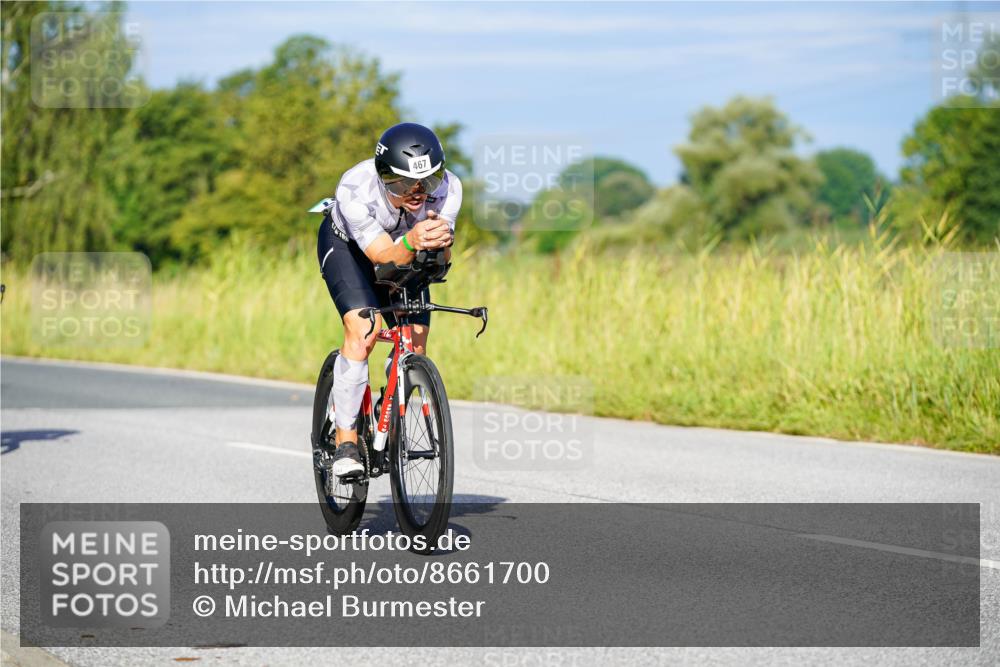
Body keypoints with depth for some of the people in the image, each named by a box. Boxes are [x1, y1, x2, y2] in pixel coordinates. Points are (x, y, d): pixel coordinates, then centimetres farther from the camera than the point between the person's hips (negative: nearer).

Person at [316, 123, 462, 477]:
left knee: (415, 347, -6)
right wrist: (412, 242, -62)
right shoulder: (354, 189, -40)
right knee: (363, 330, -25)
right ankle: (346, 441, -16)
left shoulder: (447, 187, -32)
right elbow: (384, 257, -41)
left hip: (405, 251, 3)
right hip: (346, 245, -3)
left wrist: (439, 242, -55)